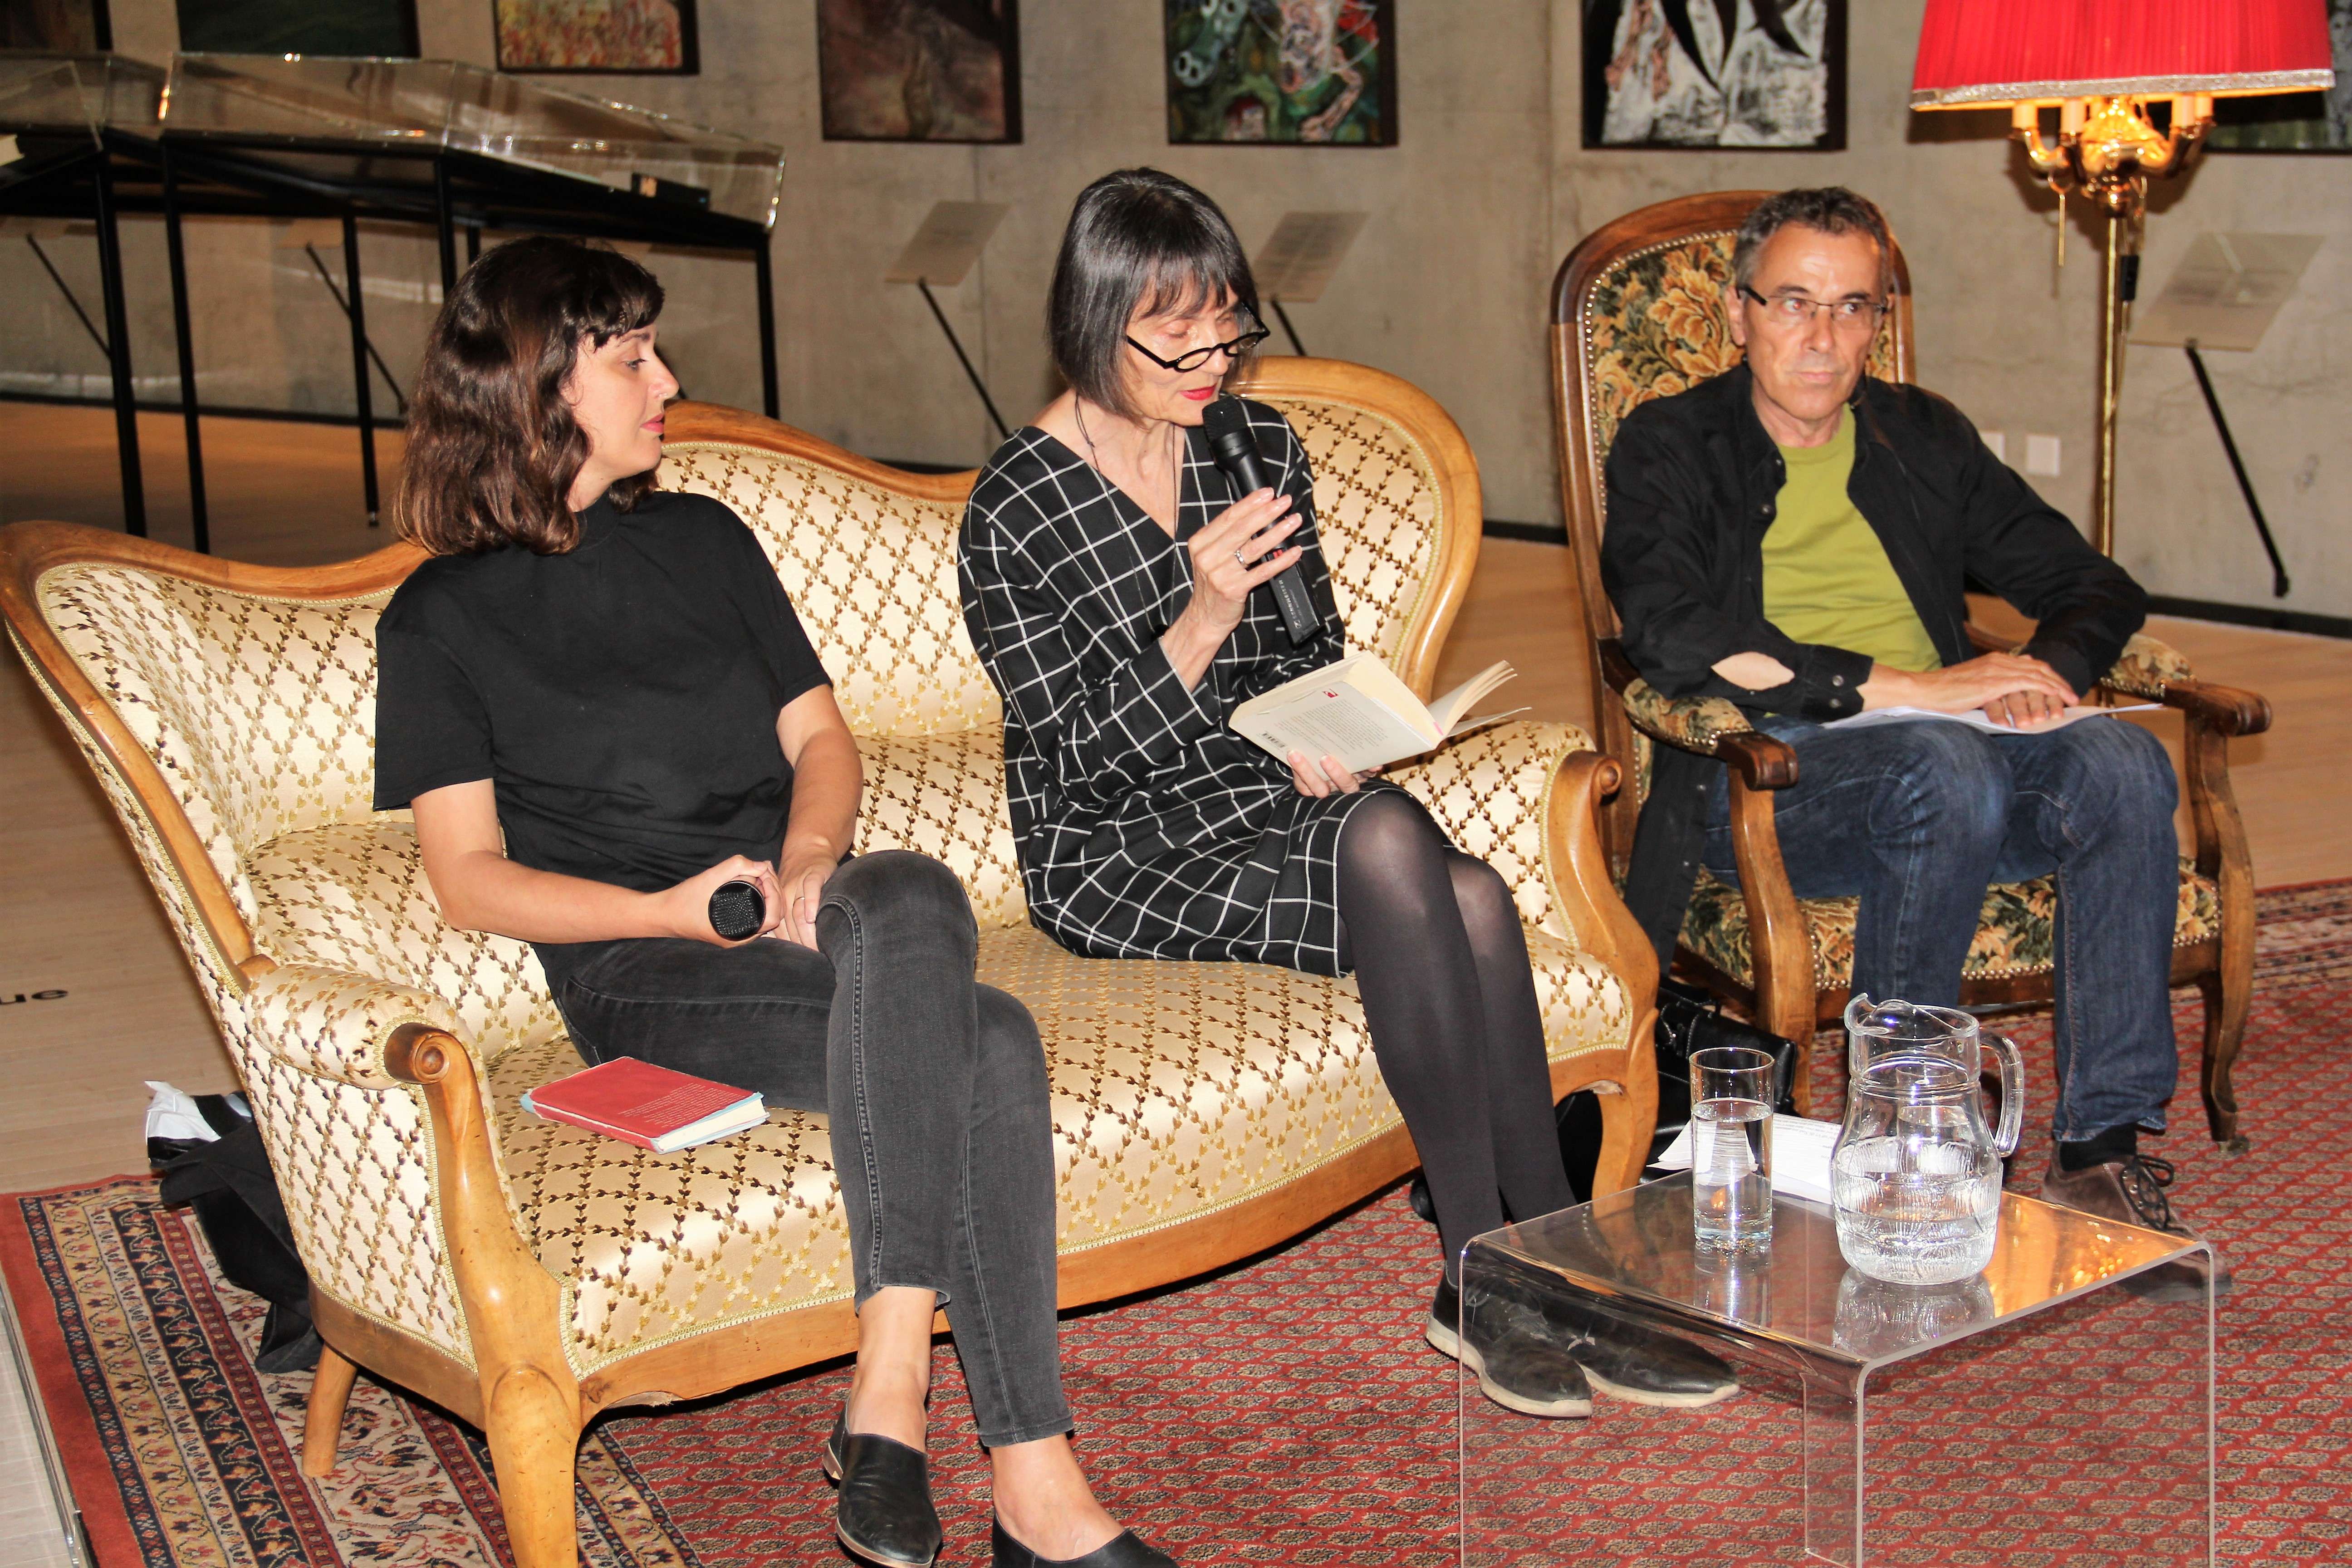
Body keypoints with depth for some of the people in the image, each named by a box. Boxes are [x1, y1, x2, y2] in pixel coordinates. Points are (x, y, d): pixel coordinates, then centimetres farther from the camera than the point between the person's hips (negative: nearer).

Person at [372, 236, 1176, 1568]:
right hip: (640, 975, -4)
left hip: (804, 910, 4)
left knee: (909, 899, -35)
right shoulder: (442, 619, 7)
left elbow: (821, 735, 17)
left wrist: (808, 869, -5)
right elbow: (471, 879, 1)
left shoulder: (702, 538, 21)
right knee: (983, 1044, -32)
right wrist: (673, 910, -15)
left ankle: (889, 1390, -36)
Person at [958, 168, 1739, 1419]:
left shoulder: (1261, 446, 7)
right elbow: (1079, 757, -13)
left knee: (1474, 898, -27)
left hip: (1269, 801, 5)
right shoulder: (1014, 513, -10)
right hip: (1117, 854, -5)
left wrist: (1320, 735, -3)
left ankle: (1502, 1284, -20)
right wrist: (1202, 623, -25)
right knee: (1389, 841, -32)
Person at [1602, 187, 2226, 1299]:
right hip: (1762, 779, -4)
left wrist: (2046, 666, -5)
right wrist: (1905, 689, -20)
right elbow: (1670, 636, -15)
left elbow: (2096, 584, 20)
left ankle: (2102, 1151, -22)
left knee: (2124, 770, -26)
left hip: (1960, 751, 5)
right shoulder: (1669, 447, 5)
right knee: (1947, 770, -35)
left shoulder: (1922, 438, 20)